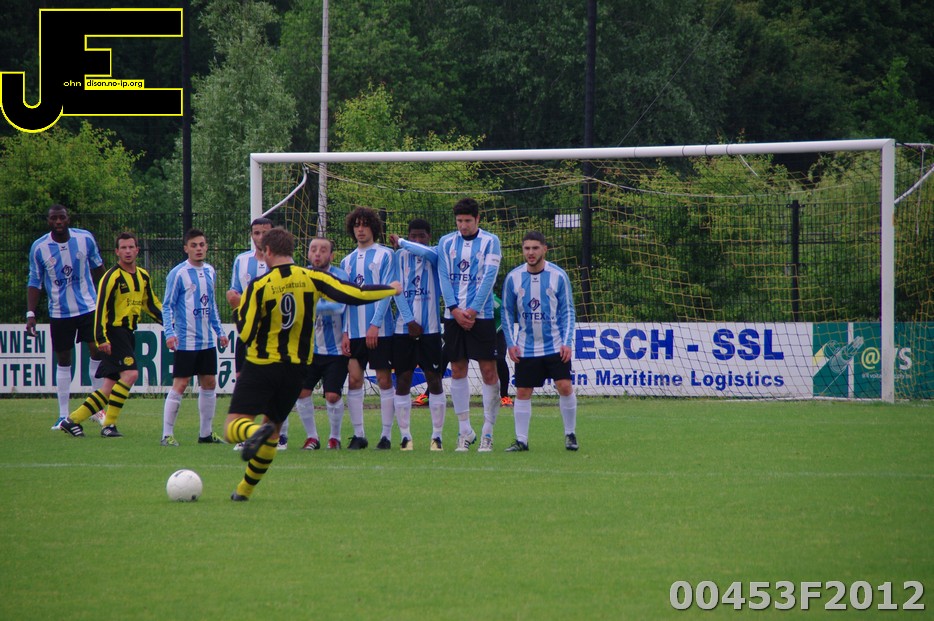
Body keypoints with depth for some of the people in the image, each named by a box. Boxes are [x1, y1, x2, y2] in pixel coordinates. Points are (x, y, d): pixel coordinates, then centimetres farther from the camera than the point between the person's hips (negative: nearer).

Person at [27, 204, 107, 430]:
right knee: (63, 361, 5)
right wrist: (30, 314, -8)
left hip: (89, 307, 0)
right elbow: (34, 282, -1)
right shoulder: (39, 248, -8)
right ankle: (63, 415, 12)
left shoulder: (85, 239, -6)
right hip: (59, 312, 0)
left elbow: (97, 267, 10)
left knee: (97, 351, -10)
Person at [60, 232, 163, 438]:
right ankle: (109, 424, -14)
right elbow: (101, 308, -15)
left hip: (128, 334, 8)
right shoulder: (112, 277, -12)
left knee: (110, 386, 5)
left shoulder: (143, 276, 12)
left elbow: (151, 304, 26)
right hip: (114, 332, -8)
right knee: (130, 374, -21)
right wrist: (101, 339, -21)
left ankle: (72, 420, 11)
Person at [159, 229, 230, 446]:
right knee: (180, 385, -7)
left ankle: (206, 432, 19)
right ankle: (167, 434, -2)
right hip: (186, 342, -7)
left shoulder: (210, 271, 11)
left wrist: (219, 331, 18)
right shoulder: (178, 273, -9)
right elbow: (167, 306, -7)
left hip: (207, 341, 7)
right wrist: (170, 332, -18)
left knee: (209, 383, 9)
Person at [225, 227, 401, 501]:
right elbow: (354, 294, -7)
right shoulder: (312, 279, -3)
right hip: (298, 366, 4)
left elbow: (246, 333, -12)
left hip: (261, 365, -4)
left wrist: (241, 310, 9)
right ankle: (245, 490, 19)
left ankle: (255, 432, -41)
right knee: (273, 429, 18)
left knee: (234, 426, -7)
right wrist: (391, 289, 9)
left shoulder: (259, 286, -10)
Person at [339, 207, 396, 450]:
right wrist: (345, 332, 4)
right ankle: (358, 434, 4)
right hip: (354, 330, 4)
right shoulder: (347, 261, 15)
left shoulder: (384, 255, 0)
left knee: (384, 380, -2)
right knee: (354, 379, -1)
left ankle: (386, 435, 1)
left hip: (379, 329, -4)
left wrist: (375, 324, -15)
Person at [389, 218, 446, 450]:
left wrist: (401, 242, -10)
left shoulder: (434, 255, 4)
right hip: (404, 327, 1)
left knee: (434, 379, -2)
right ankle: (405, 435, 5)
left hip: (430, 327, -1)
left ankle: (437, 435, 3)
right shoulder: (400, 256, 9)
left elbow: (427, 252, -22)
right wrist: (409, 320, -10)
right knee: (402, 380, 0)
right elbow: (397, 290, 0)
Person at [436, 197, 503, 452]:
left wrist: (472, 310, -13)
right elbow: (444, 277, 4)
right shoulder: (446, 243, 8)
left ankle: (488, 431, 1)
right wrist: (455, 309, -9)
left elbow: (489, 277, -6)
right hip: (453, 315, 3)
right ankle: (465, 431, 11)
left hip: (481, 315, -3)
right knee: (457, 371, 4)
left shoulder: (490, 242, 1)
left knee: (488, 371, -5)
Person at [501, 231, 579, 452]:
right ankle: (521, 440, 9)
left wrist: (566, 342, -9)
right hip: (525, 348, 2)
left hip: (555, 346, -2)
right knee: (522, 392, 1)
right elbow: (507, 313, 7)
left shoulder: (558, 276, -5)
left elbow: (567, 311, 0)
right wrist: (510, 343, -1)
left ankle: (570, 434, 6)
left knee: (565, 387, -10)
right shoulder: (513, 278, -1)